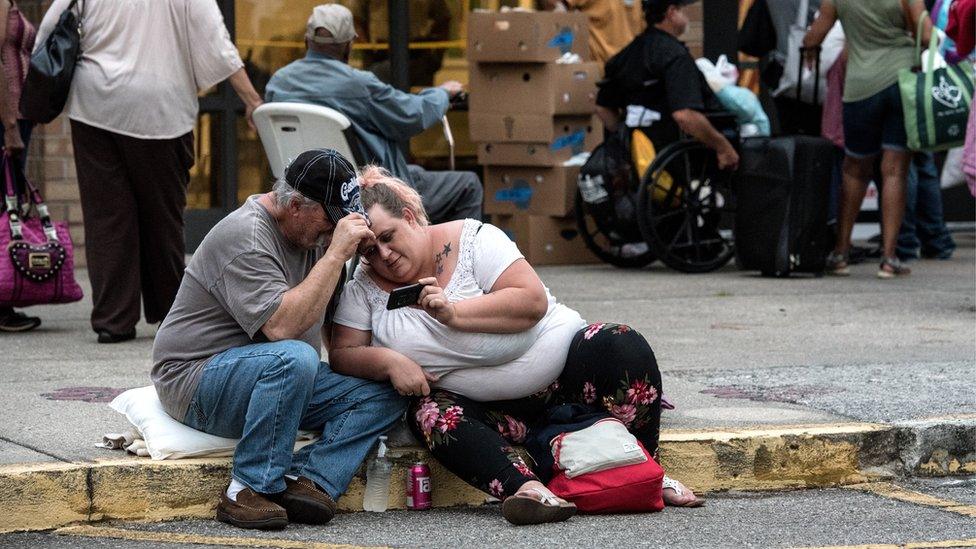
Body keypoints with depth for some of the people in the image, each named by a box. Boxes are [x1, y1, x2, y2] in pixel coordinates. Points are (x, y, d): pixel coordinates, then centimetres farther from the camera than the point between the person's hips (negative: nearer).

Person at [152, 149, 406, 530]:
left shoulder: (314, 235, 9)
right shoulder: (246, 237, -19)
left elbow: (336, 328, 14)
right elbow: (281, 326, -32)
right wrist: (336, 253, -29)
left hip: (281, 381, 9)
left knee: (383, 396, -8)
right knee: (293, 358, -37)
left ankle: (307, 481, -25)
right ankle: (249, 490, -28)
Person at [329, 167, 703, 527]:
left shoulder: (470, 238, -8)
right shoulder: (365, 288, 1)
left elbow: (533, 301, -17)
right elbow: (342, 355, -4)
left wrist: (453, 312, -26)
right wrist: (388, 361, -25)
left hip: (558, 363, -1)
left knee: (620, 347, -28)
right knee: (431, 416, -32)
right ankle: (526, 487, -49)